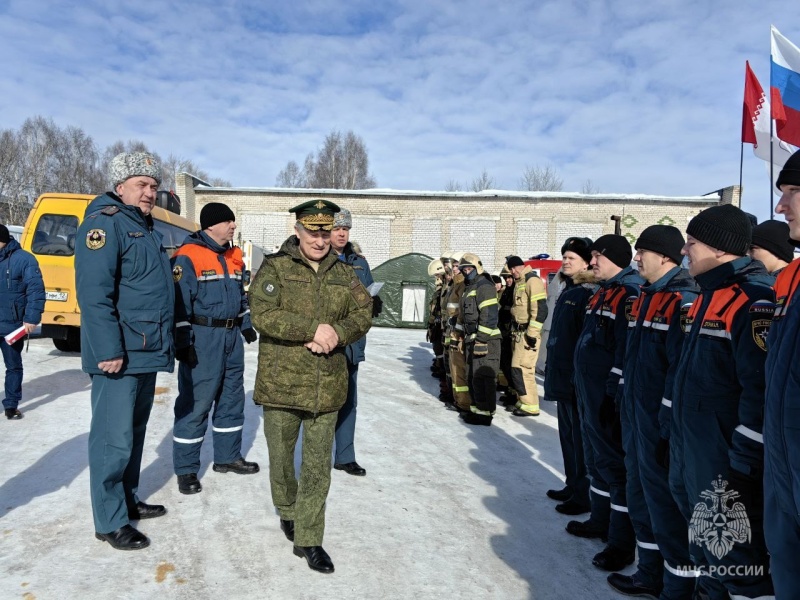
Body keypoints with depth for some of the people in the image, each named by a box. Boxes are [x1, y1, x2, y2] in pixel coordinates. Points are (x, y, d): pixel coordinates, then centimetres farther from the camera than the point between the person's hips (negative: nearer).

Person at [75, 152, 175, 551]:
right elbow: (94, 292, -22)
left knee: (135, 433, 18)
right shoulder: (105, 222, -12)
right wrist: (108, 350, -25)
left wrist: (164, 343, 20)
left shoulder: (145, 228, 18)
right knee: (114, 439, -1)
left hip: (147, 353, 10)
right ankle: (110, 522, 12)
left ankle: (127, 500, 33)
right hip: (120, 355, -9)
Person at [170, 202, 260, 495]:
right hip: (202, 339, -8)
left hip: (231, 337, 8)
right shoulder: (187, 256, -12)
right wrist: (182, 342, -18)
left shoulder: (234, 256, 13)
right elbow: (179, 302, -15)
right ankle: (186, 469, 11)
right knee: (195, 403, -2)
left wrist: (247, 325, 20)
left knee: (232, 398, 15)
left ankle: (227, 456, 29)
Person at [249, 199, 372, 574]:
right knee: (281, 457, 17)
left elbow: (363, 315, 4)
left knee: (318, 467, 5)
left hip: (326, 386, 2)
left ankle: (308, 539, 19)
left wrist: (336, 333, -17)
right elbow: (262, 314, -17)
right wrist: (314, 328, -23)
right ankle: (287, 511, 44)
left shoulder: (344, 274, 8)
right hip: (281, 383, -1)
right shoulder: (275, 267, -4)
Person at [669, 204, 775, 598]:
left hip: (728, 462, -10)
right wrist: (678, 436, 21)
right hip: (694, 454, 10)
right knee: (706, 548, 22)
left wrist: (746, 461, -20)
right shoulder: (707, 295, 12)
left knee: (737, 559, 2)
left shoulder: (755, 299, -19)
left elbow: (764, 390, -23)